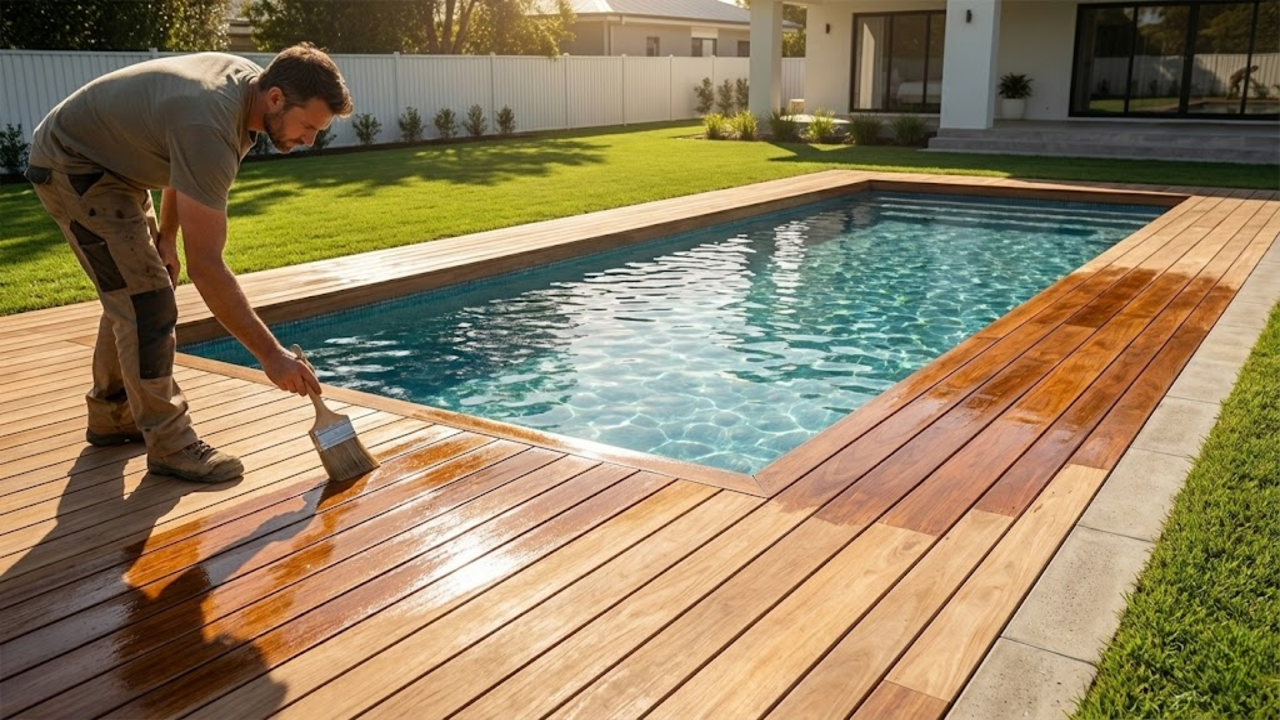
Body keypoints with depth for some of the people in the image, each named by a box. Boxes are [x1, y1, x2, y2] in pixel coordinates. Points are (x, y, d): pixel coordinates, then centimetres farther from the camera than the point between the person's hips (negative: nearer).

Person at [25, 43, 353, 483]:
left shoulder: (248, 78, -9)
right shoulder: (210, 130, -37)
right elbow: (205, 266, -37)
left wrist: (166, 236, 9)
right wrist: (271, 354, -34)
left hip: (110, 165, 10)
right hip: (71, 167, -10)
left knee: (130, 293, 16)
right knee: (148, 301, -15)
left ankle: (111, 416, 31)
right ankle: (170, 446, -7)